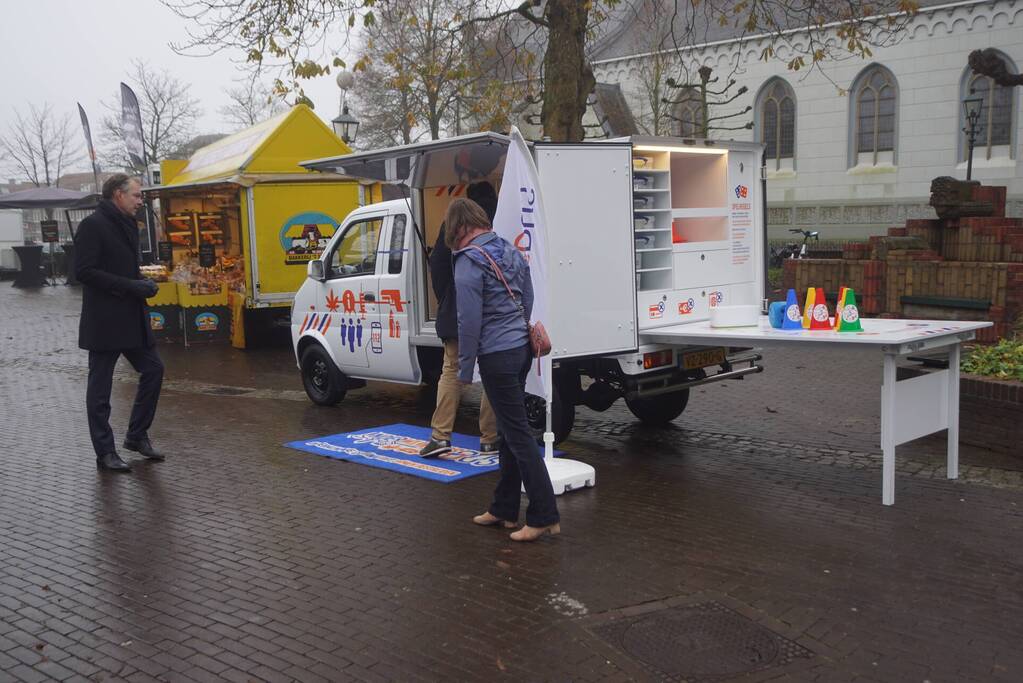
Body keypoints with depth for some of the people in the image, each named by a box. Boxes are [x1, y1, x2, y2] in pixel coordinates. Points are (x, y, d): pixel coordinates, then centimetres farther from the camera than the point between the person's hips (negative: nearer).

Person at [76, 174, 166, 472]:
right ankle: (105, 453, 10)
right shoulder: (92, 226, -11)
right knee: (100, 387, 2)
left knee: (153, 369, 8)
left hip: (132, 318, 8)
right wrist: (130, 286, -20)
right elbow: (84, 271, -18)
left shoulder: (128, 224, 15)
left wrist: (143, 282, 4)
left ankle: (137, 436, 22)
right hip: (105, 321, -8)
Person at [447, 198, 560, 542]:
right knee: (509, 431, 15)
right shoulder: (511, 251, 11)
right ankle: (504, 509, 24)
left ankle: (544, 516, -3)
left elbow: (469, 320, -16)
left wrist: (465, 368, -8)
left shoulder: (469, 262, -14)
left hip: (497, 355, -8)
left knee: (518, 434, -5)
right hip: (522, 347, 9)